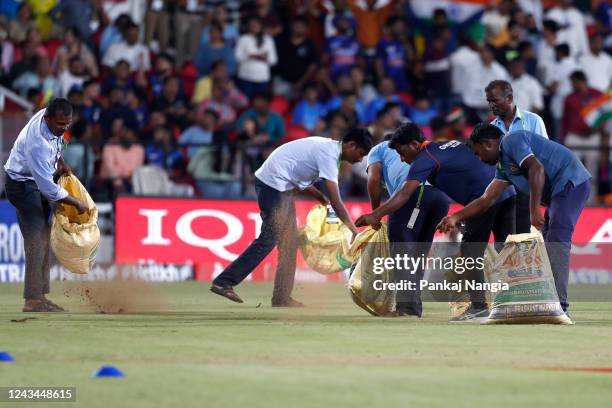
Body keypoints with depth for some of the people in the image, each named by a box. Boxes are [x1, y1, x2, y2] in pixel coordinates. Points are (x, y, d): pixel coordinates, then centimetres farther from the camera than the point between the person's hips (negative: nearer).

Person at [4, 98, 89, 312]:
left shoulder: (51, 119, -11)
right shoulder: (37, 142, -36)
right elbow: (48, 187, -32)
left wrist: (61, 162, 6)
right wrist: (76, 203, -21)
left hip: (38, 180, 9)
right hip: (23, 184, -9)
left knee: (43, 238, 7)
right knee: (36, 240, -14)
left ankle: (40, 296, 10)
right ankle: (33, 301, -13)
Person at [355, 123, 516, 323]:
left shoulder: (426, 158, -4)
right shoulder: (450, 145, 22)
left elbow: (405, 194, -15)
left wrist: (376, 215, -19)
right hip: (507, 194, 9)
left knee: (470, 252, 0)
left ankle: (478, 307, -3)